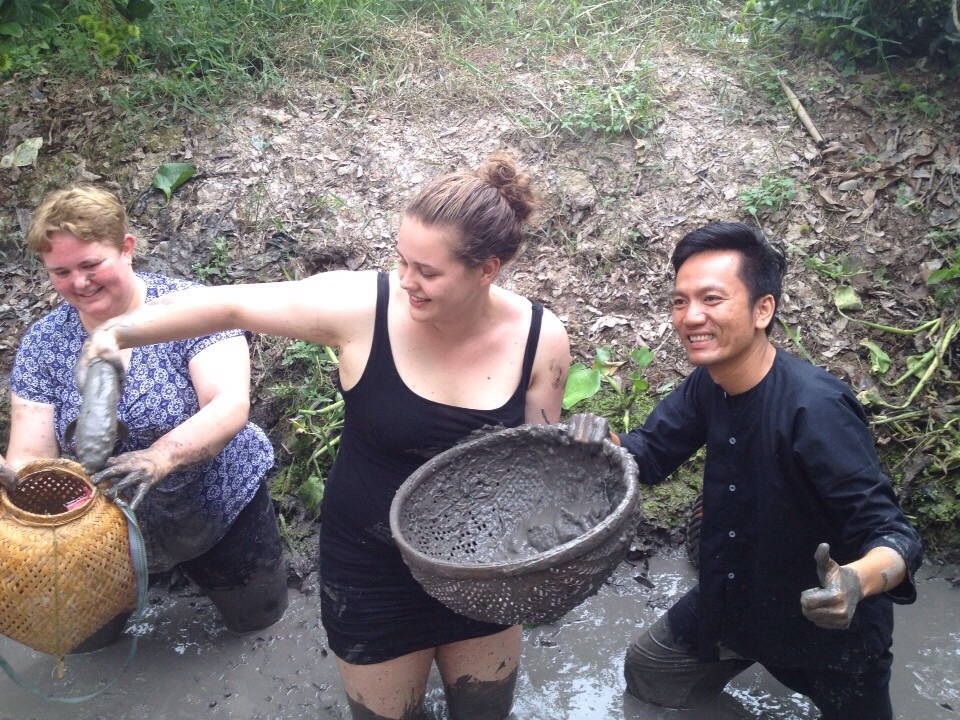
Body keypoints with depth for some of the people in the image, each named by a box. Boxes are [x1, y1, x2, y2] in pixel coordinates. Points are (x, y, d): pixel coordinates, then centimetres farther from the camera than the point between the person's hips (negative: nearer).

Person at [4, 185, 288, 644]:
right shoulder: (41, 345, -12)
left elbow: (230, 406, -34)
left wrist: (160, 456, -53)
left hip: (219, 506, -2)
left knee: (257, 615, 14)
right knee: (84, 637, 15)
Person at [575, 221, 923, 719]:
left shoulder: (816, 410, -34)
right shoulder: (708, 383, -12)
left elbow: (891, 534, -32)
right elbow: (650, 452, -2)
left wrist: (857, 582, -54)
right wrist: (598, 442, -24)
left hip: (827, 620, -6)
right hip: (729, 598, 6)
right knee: (646, 678, 22)